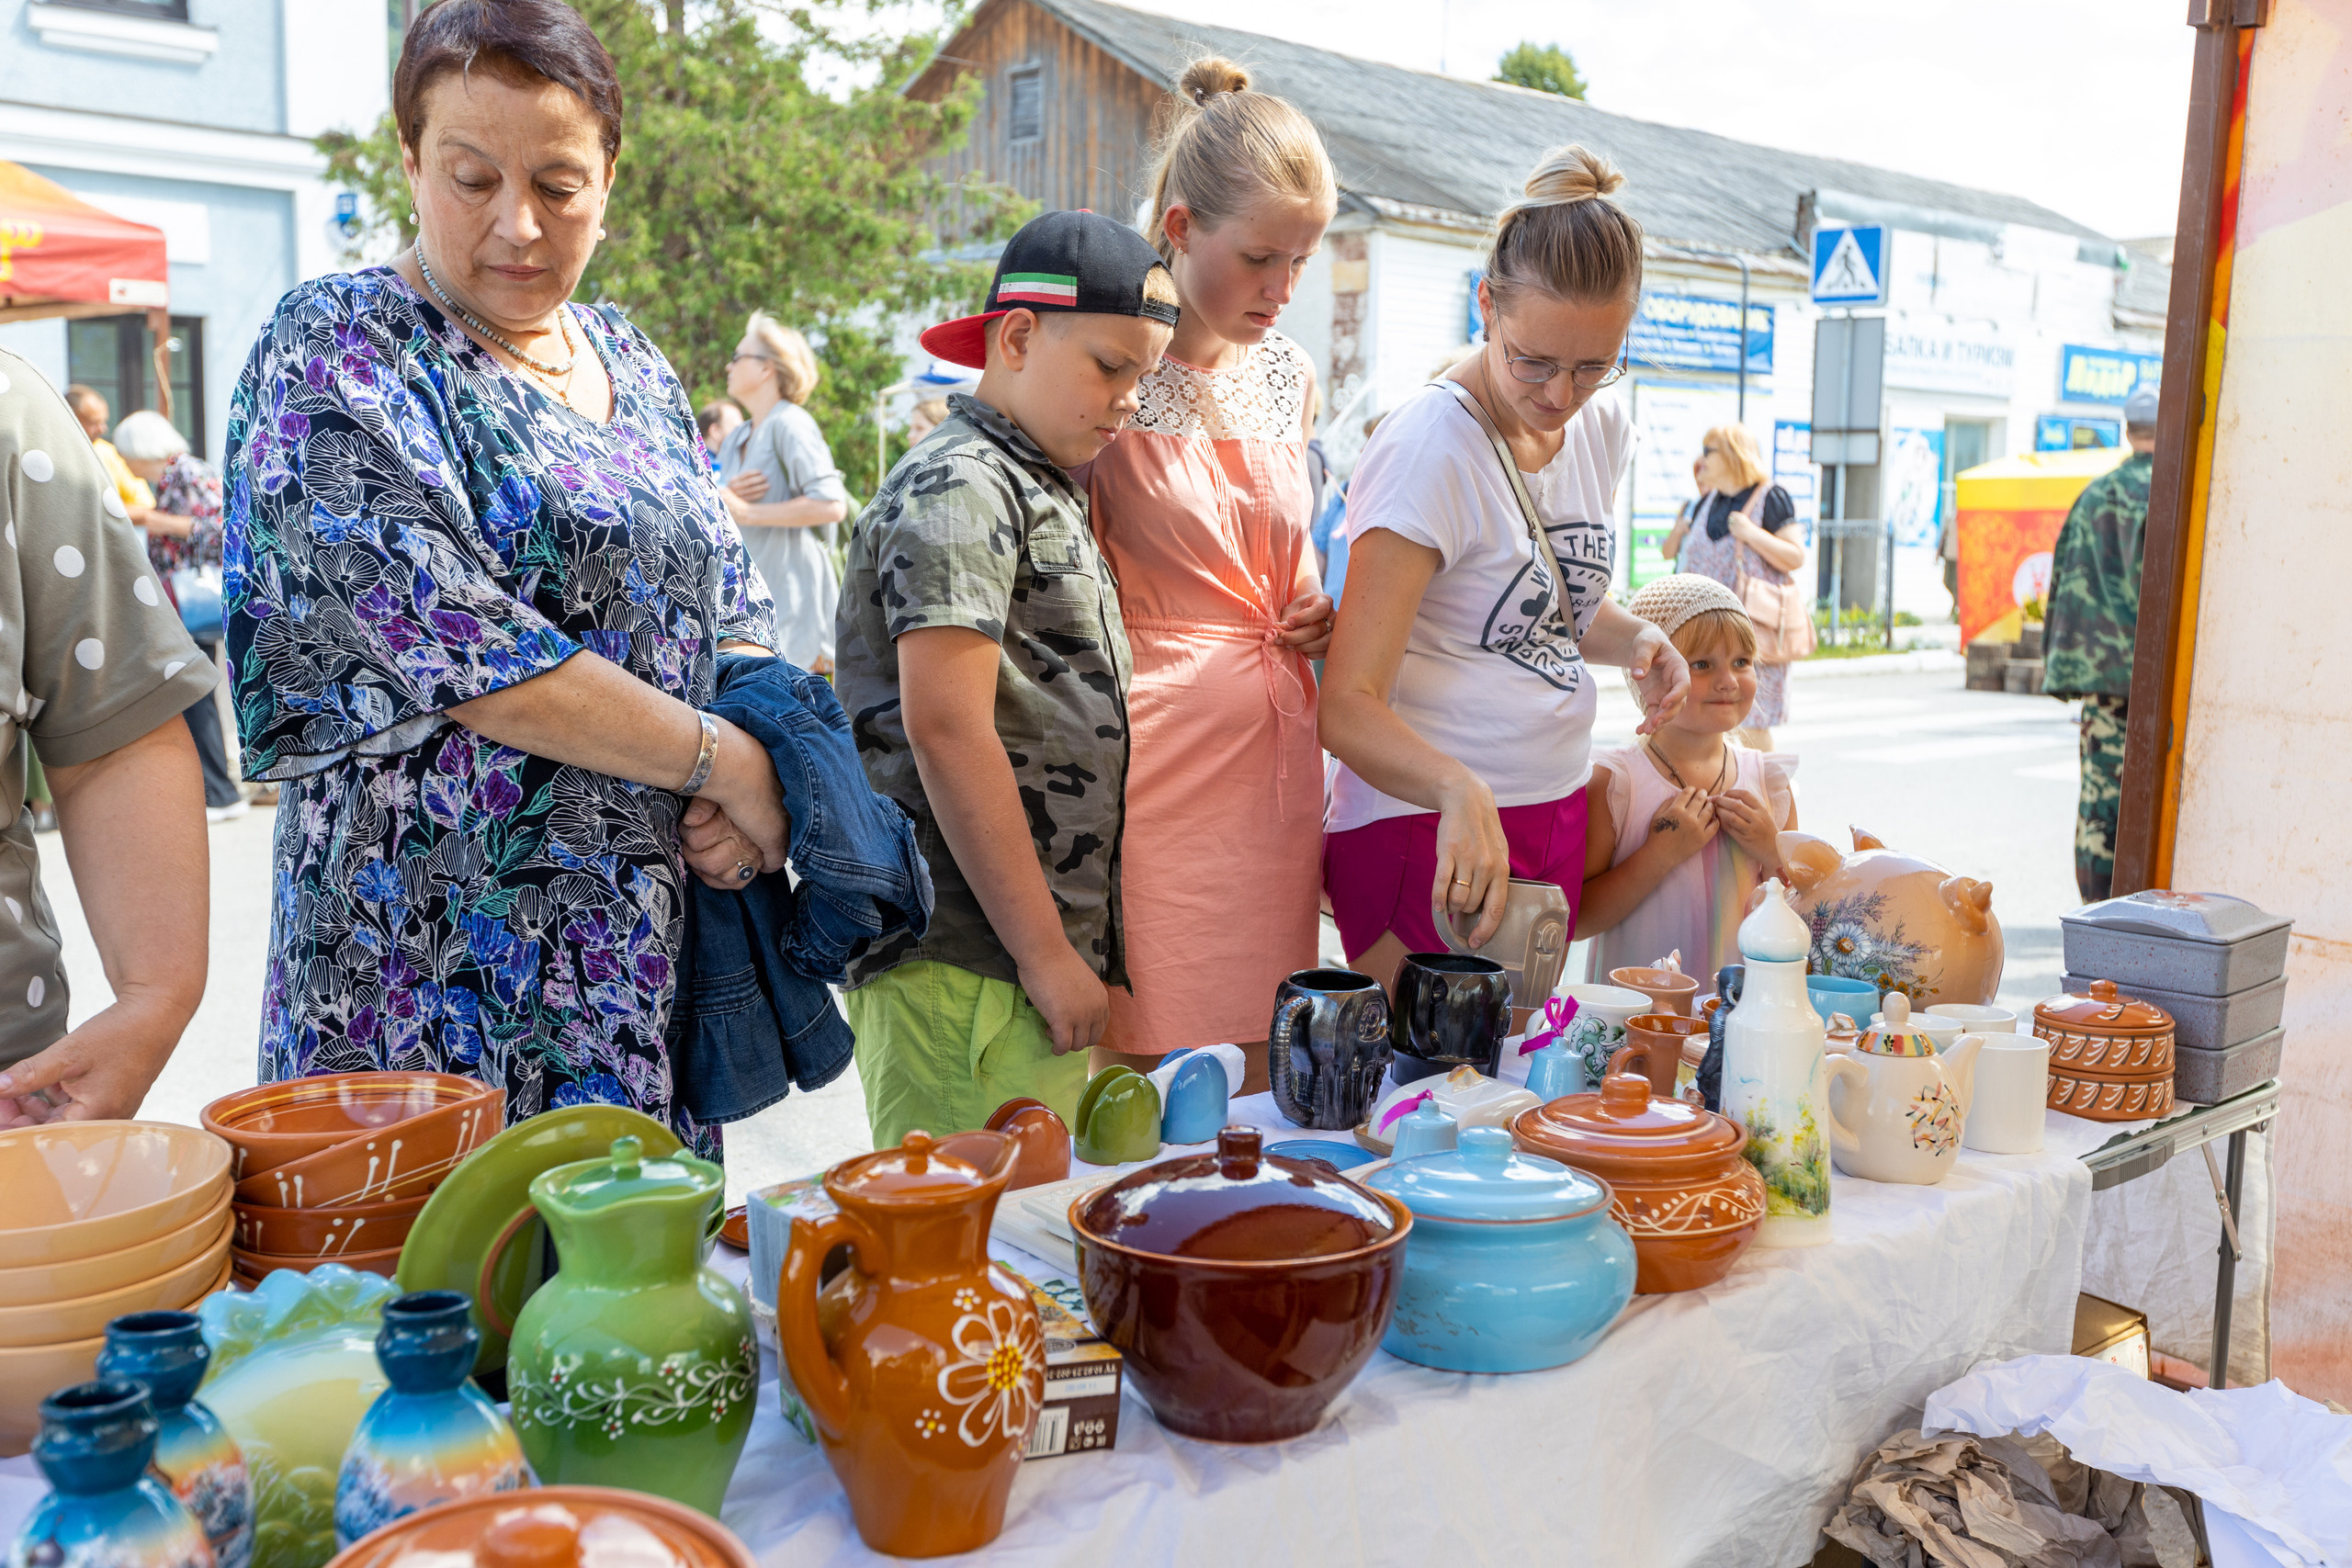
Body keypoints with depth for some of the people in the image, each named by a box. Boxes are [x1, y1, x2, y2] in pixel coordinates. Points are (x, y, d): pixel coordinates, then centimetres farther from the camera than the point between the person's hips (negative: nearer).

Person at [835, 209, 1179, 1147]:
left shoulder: (1045, 492, 22)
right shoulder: (957, 487, -9)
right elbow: (946, 728, -18)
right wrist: (1047, 955, -16)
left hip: (1041, 957, 9)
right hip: (966, 965, -9)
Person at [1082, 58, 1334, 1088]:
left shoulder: (1285, 371, 12)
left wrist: (1320, 612, 7)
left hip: (1276, 761, 6)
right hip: (1153, 761, -6)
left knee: (1256, 1079, 10)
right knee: (1136, 1098, -1)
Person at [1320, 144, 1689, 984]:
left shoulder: (1601, 428, 6)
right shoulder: (1431, 445, -17)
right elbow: (1347, 704, -21)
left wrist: (1635, 639, 3)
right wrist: (1461, 794, -39)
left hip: (1556, 815, 7)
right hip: (1432, 830, -7)